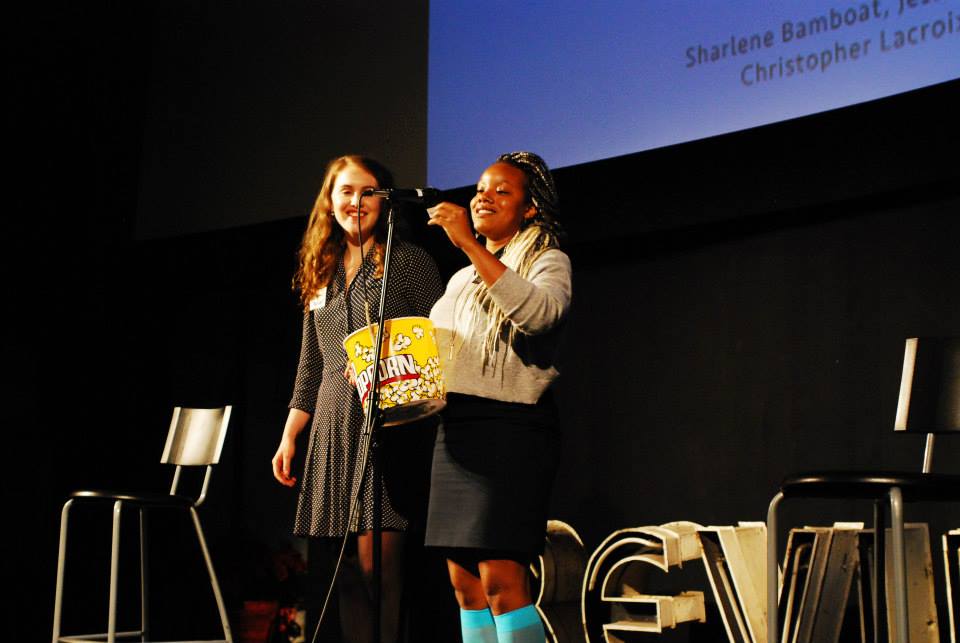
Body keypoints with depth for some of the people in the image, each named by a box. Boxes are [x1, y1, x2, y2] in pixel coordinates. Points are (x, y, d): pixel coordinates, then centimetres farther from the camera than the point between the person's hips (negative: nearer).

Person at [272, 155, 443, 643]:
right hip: (332, 430, 6)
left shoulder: (408, 261, 4)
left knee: (377, 561, -11)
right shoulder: (320, 276, 20)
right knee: (345, 568, 4)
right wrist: (289, 437, 14)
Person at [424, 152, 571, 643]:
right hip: (455, 427, 7)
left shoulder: (548, 262, 3)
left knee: (501, 579, -15)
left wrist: (469, 244, -22)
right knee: (464, 584, 4)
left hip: (512, 425, -7)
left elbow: (538, 312, -20)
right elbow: (431, 354, 25)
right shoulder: (461, 280, 24)